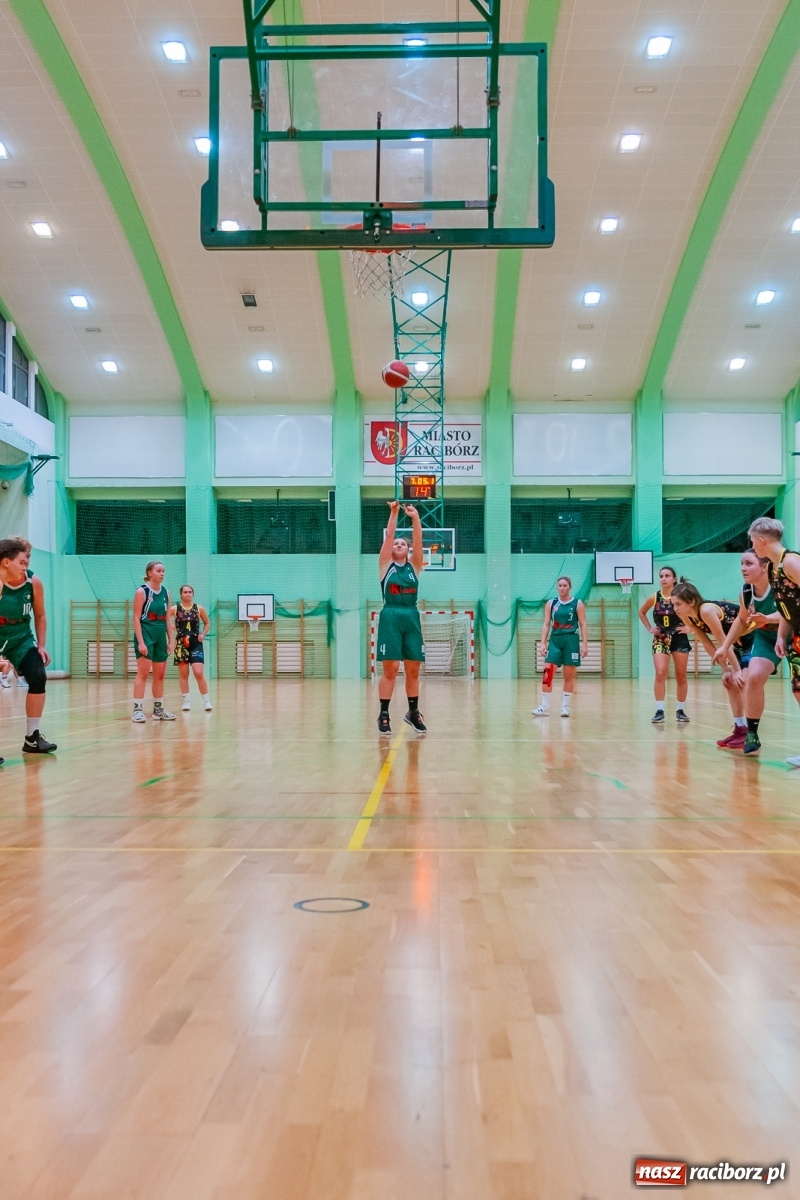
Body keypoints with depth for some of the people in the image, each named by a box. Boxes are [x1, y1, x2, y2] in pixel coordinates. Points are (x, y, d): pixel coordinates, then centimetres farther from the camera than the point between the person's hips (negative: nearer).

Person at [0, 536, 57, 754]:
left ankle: (32, 738, 5)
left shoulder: (34, 583, -13)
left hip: (21, 638, 4)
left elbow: (40, 615, 2)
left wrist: (41, 646, 1)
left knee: (38, 677, -9)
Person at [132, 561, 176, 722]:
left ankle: (158, 709, 18)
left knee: (160, 674, 9)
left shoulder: (166, 593, 10)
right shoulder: (142, 591, -7)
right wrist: (140, 641, -18)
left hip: (160, 637, 6)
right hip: (145, 635, -6)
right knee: (143, 672, -9)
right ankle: (137, 709, -6)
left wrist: (170, 641, 9)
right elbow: (136, 618, -11)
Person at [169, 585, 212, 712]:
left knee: (199, 673, -9)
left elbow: (207, 623, 14)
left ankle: (206, 700, 0)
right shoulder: (175, 609, -1)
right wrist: (173, 630, -6)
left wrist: (203, 635, 0)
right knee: (183, 674, 6)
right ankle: (186, 701, 14)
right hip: (181, 644, 1)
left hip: (196, 644, -1)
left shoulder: (199, 609, 2)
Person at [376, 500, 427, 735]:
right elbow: (388, 535, -3)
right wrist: (393, 513, -11)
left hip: (411, 618, 3)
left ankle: (413, 712, 18)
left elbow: (418, 539, -1)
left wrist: (415, 517, -13)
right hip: (390, 617, -3)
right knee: (390, 669, -5)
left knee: (413, 670, 5)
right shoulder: (385, 565, 7)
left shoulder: (414, 566, 11)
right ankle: (383, 714, 3)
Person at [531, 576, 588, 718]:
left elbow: (583, 625, 0)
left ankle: (565, 706, 13)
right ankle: (545, 707, -4)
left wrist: (585, 644, -6)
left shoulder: (577, 604, 1)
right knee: (548, 673, -8)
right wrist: (542, 643, -1)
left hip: (571, 640, -2)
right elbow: (546, 624, 7)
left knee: (569, 676, 3)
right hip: (555, 640, 2)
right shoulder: (551, 604, 7)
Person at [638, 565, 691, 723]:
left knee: (681, 676, 6)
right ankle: (659, 711, -10)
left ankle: (680, 710, 19)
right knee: (660, 673, -14)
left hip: (679, 639, 0)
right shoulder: (653, 598, -2)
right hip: (661, 640, 1)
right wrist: (649, 628, 5)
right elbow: (641, 612, 15)